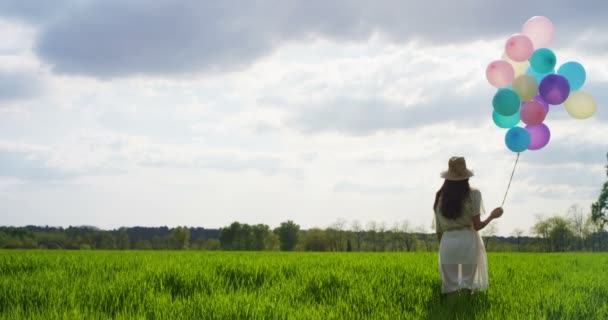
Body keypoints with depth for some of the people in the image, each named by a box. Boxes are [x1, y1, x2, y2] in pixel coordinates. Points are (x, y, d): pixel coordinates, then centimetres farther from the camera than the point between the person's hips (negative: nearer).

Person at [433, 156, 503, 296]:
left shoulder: (440, 196, 7)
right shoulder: (473, 194, -2)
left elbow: (438, 229, 9)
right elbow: (477, 225, -3)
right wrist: (492, 216, 13)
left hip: (447, 242, 2)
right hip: (468, 242, -2)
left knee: (451, 286, 7)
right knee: (468, 284, 4)